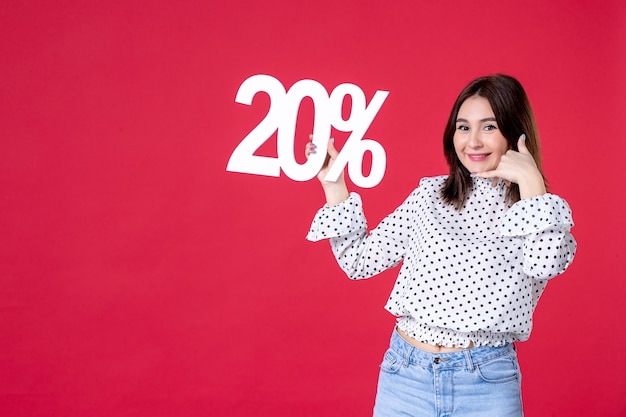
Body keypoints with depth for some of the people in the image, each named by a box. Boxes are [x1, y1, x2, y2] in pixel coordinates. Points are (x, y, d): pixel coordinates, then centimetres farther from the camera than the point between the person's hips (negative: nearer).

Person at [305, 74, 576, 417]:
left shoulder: (541, 209, -1)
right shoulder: (429, 194, 4)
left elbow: (546, 265, -23)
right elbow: (360, 260, 5)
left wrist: (531, 180, -17)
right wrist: (334, 186, 1)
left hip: (488, 382, -2)